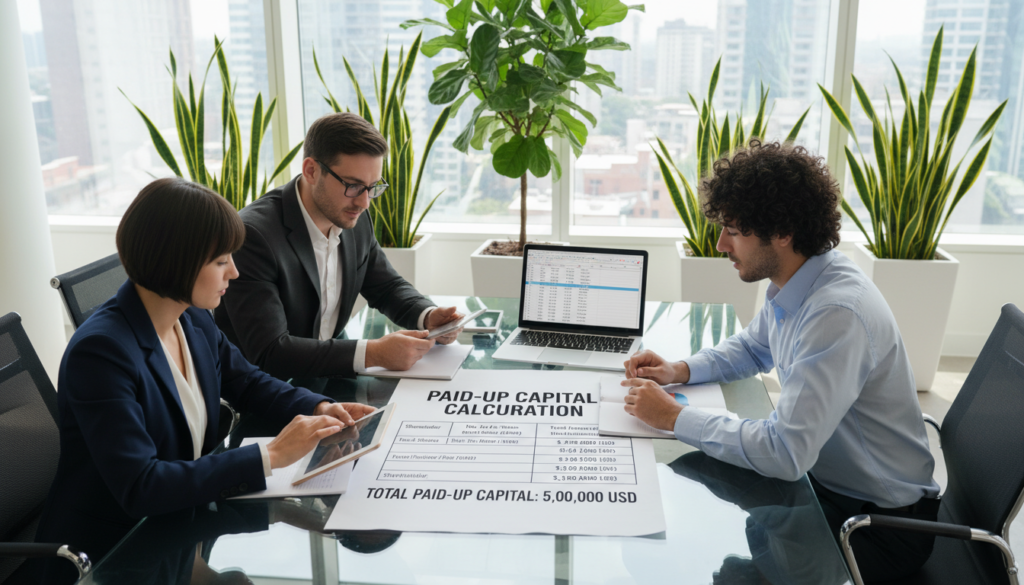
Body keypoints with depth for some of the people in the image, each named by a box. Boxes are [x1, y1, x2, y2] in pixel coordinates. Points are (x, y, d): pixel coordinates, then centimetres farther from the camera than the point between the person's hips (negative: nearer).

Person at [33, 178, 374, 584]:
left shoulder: (194, 320, -2)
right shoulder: (100, 350, -24)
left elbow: (247, 383, 13)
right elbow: (140, 486, -29)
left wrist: (320, 408, -5)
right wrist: (270, 456, -29)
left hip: (179, 527, 7)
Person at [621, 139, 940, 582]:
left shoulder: (837, 314, -32)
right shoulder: (791, 286, -3)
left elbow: (785, 453, -35)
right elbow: (753, 349, 19)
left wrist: (675, 418, -25)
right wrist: (680, 371, 0)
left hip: (880, 520, -8)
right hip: (824, 477, 8)